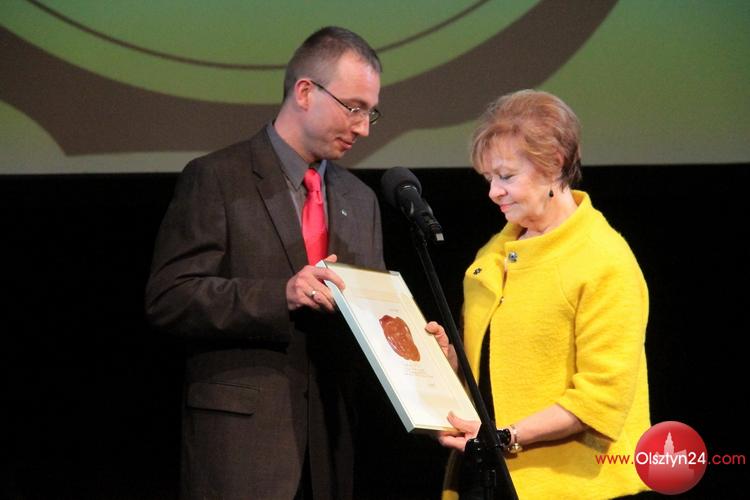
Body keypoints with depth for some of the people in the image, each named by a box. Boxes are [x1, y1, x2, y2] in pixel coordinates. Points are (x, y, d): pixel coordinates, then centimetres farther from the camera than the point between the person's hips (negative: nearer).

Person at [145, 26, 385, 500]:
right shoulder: (216, 178, -4)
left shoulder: (360, 199, 16)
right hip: (240, 429, -6)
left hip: (330, 431, 6)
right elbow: (169, 299, -11)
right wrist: (280, 296, -22)